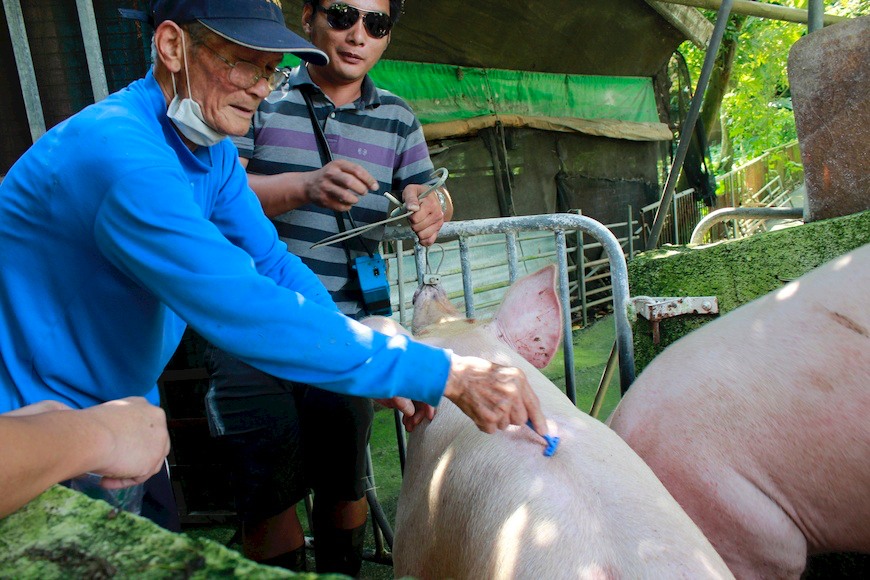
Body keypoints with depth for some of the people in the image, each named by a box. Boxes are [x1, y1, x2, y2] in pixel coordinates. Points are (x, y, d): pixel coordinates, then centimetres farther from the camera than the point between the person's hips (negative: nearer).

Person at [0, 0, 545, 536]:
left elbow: (273, 264, -1)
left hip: (125, 408, 8)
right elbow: (248, 313, -40)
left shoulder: (212, 148, -2)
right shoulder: (118, 153, -33)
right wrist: (444, 373, -39)